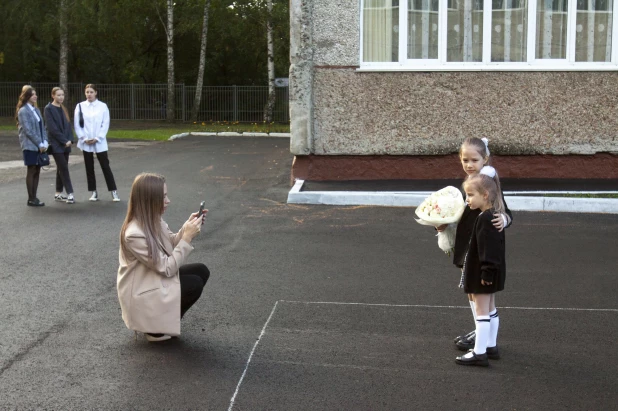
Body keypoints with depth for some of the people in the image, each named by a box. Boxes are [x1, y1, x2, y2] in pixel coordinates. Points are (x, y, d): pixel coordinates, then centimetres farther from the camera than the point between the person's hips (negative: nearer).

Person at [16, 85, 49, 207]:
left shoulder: (36, 109, 13)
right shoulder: (23, 111, -9)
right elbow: (28, 130, -14)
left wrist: (45, 142, 1)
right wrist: (39, 144, -13)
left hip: (39, 146, 7)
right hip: (30, 146, -7)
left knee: (37, 171, 7)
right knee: (31, 171, -2)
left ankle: (34, 197, 13)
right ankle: (31, 199, 4)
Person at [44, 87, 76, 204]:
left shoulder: (63, 108, 14)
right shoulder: (49, 109, -7)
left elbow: (68, 125, 12)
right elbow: (52, 128, -14)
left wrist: (70, 140, -2)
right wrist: (64, 140, -14)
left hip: (66, 143, 7)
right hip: (56, 144, -7)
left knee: (61, 168, 9)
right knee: (64, 168, -9)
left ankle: (58, 194, 16)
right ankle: (70, 194, -10)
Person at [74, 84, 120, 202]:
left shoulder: (102, 106, -1)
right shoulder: (80, 106, 3)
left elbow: (105, 124, -3)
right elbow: (77, 125, 2)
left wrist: (97, 138, -11)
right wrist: (84, 138, -8)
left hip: (99, 142, -2)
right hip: (85, 143, 2)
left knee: (105, 166, -2)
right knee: (89, 167, 8)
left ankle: (113, 192, 2)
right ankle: (94, 193, 16)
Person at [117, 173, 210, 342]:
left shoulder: (152, 221, -4)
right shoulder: (135, 234, -31)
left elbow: (172, 245, 10)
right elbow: (167, 268, -25)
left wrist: (187, 228, -9)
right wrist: (187, 237, -25)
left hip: (156, 279, 9)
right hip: (141, 294, -9)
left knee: (201, 271, -1)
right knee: (194, 284, -18)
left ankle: (166, 316, 10)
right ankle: (156, 328, 0)